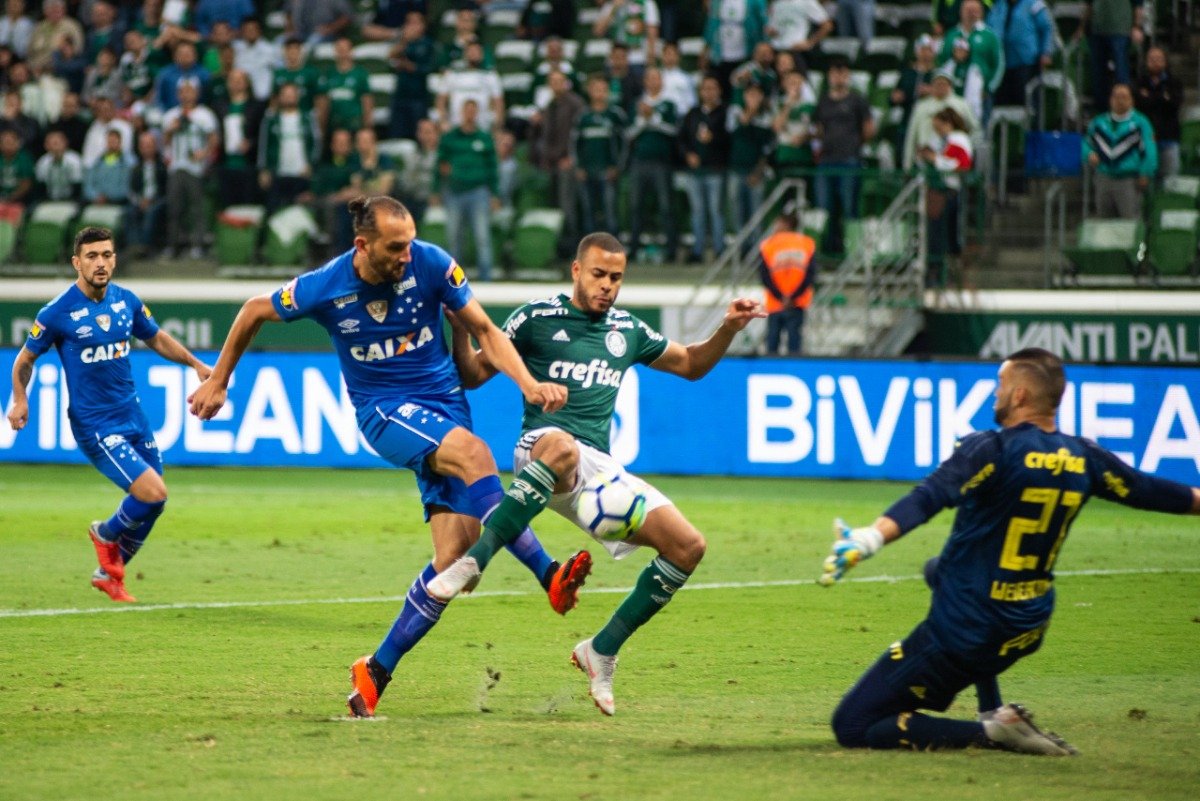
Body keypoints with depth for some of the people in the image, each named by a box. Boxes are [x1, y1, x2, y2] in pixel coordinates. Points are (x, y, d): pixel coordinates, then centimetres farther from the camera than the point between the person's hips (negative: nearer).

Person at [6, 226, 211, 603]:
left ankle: (109, 572, 29)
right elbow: (25, 359, 0)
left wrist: (196, 364, 10)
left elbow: (157, 338, 21)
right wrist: (19, 400, -16)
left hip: (133, 416, 6)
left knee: (153, 504, 8)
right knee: (152, 492, -18)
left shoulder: (127, 301, 3)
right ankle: (107, 533, 13)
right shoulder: (57, 313, -12)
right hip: (94, 425, -6)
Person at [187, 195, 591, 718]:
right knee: (473, 455, -35)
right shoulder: (325, 288, -11)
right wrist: (217, 382, 15)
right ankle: (549, 576, -42)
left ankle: (376, 671, 0)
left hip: (444, 401, 3)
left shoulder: (431, 264, -9)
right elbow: (255, 312, 7)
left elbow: (483, 330, 0)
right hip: (384, 410, -3)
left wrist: (529, 385, -13)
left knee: (457, 554, -10)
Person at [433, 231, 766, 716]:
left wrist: (728, 329, 19)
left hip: (599, 468, 6)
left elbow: (691, 365, 35)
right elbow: (474, 374, 7)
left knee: (688, 547, -8)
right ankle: (472, 562, -45)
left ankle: (602, 651, 3)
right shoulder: (537, 319, 5)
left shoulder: (627, 330, 20)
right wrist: (460, 327, -11)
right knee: (561, 447, -46)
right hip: (543, 448, -6)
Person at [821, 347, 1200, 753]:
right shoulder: (1084, 459, 2)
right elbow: (1147, 491, 19)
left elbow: (931, 497, -34)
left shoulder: (993, 451, -17)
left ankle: (991, 731, -12)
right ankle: (995, 713, 25)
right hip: (1024, 635, 7)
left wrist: (871, 538, -49)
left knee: (852, 727, 0)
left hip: (959, 636, -7)